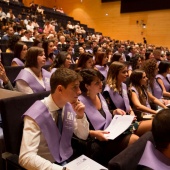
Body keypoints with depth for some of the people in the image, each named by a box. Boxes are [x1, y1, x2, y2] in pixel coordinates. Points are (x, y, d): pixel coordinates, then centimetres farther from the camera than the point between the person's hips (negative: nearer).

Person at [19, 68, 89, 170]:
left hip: (69, 159, 5)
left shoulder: (69, 106, -3)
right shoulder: (36, 114, -22)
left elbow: (83, 136, 7)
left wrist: (80, 116, -11)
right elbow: (26, 157, -26)